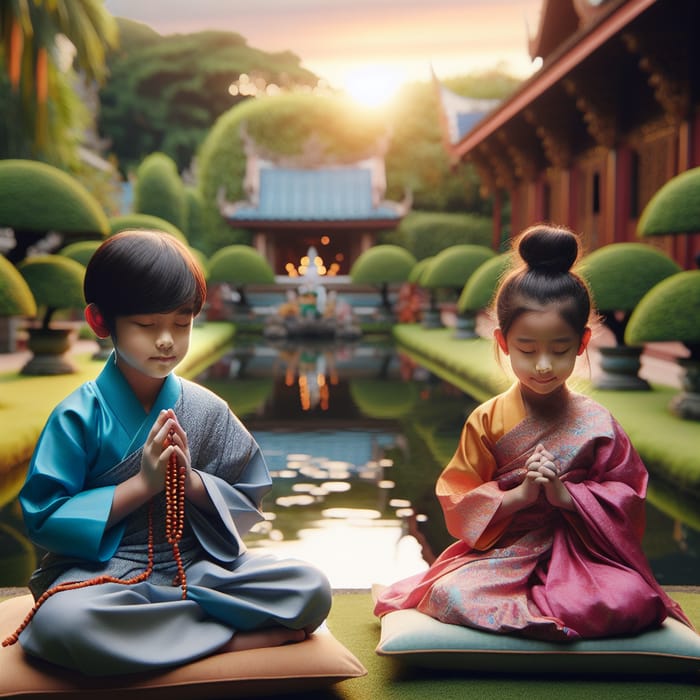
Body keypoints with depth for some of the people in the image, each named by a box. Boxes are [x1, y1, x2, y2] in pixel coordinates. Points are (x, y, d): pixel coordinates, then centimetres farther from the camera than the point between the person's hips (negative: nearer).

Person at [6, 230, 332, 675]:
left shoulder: (208, 410, 2)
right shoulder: (80, 415, -7)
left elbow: (247, 506, 7)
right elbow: (44, 518, -10)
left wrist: (192, 482, -14)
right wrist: (142, 484, -16)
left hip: (198, 569, 3)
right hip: (102, 572, -2)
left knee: (313, 590, -18)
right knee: (60, 620, -39)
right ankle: (233, 638, -22)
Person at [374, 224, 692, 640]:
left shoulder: (598, 424, 0)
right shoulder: (488, 421, -1)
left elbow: (626, 500, 1)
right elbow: (460, 504, -1)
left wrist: (566, 494, -16)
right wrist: (519, 494, -17)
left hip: (582, 554, 1)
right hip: (500, 553, -1)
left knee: (633, 601, -28)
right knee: (448, 595, -28)